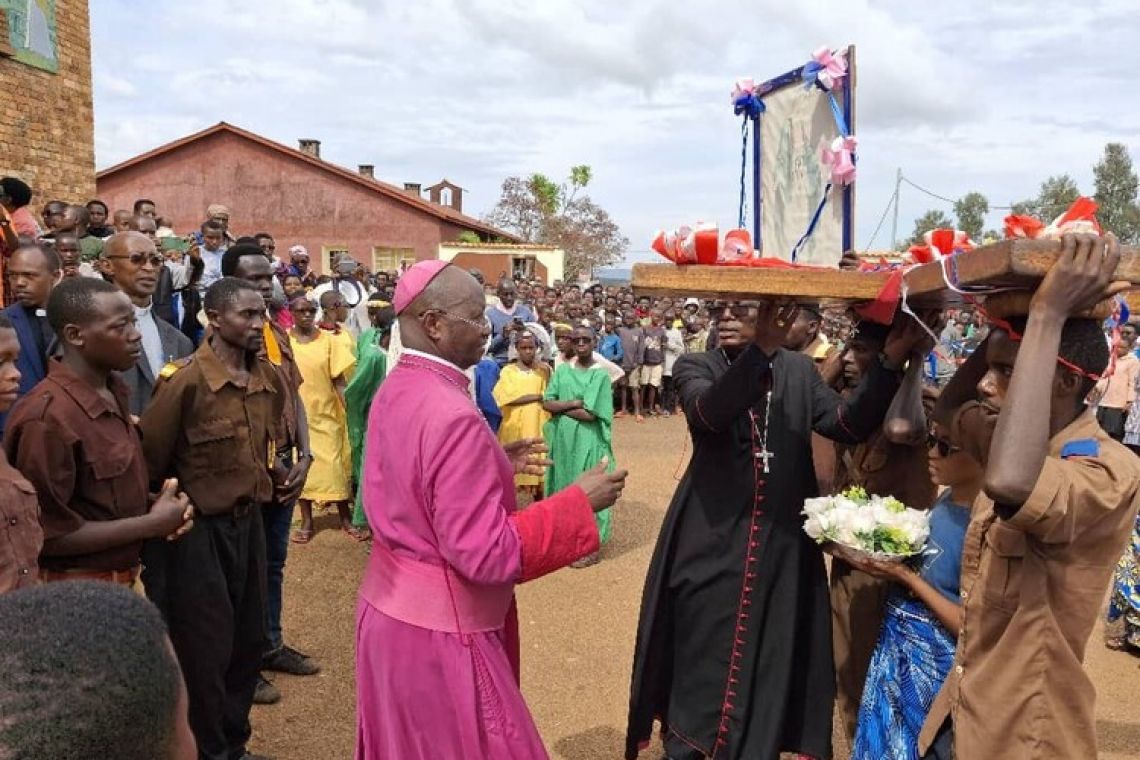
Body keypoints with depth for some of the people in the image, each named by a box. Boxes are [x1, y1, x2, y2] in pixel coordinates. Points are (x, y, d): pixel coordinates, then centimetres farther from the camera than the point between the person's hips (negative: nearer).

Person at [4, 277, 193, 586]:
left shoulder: (112, 394, 3)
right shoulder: (47, 418, -24)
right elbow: (48, 535, -22)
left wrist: (155, 503, -4)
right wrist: (153, 524, -18)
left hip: (120, 578, 8)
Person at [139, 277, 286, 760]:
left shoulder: (270, 379, 2)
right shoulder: (185, 382, -21)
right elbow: (148, 463, -15)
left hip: (248, 522, 7)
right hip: (198, 530, -7)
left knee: (249, 641, 18)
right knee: (206, 650, 8)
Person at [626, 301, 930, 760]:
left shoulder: (799, 371, 6)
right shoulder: (695, 368, -2)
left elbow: (850, 425, -6)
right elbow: (709, 412, -24)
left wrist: (890, 360, -19)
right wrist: (761, 348, -38)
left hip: (780, 549, 3)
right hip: (710, 546, -2)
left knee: (766, 668, 13)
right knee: (698, 667, 8)